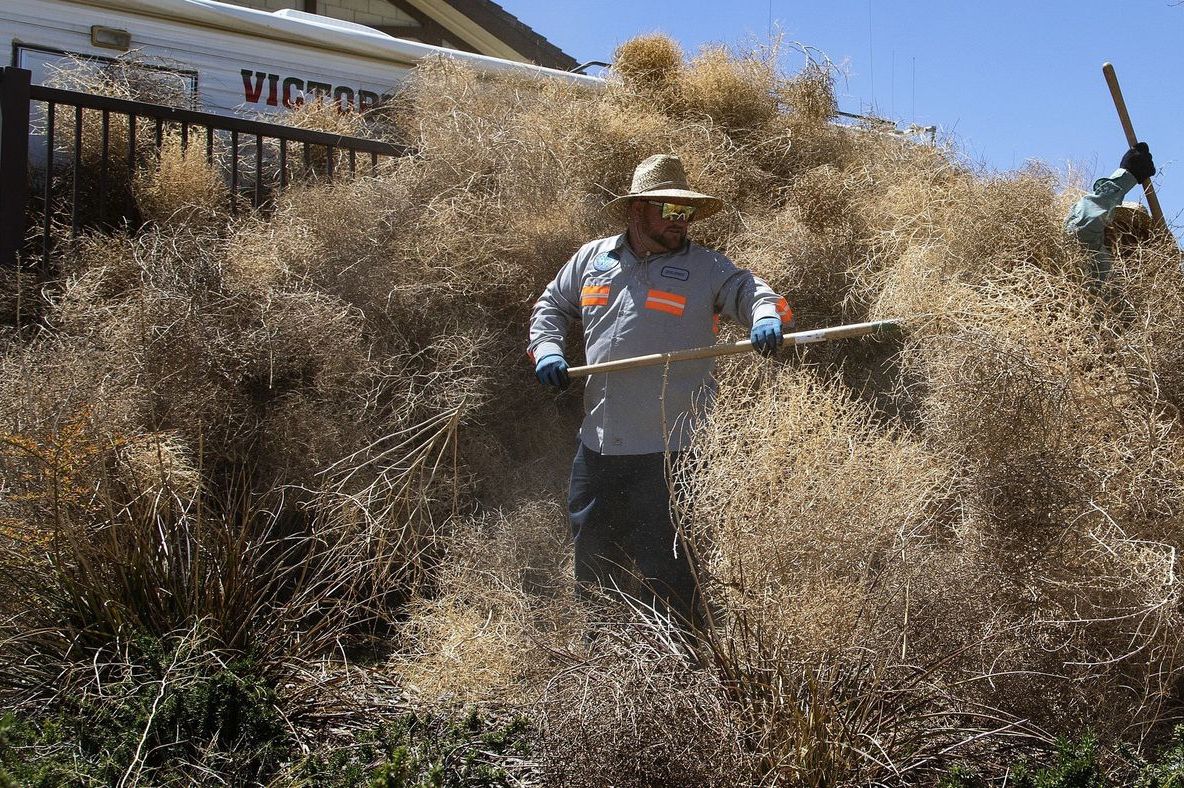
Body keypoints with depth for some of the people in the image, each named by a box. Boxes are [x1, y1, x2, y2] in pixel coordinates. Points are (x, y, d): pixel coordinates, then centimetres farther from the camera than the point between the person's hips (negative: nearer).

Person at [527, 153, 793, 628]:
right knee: (591, 549, 19)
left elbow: (753, 293, -12)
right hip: (599, 440, 5)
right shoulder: (592, 258, 10)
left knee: (663, 562, 1)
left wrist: (767, 317, -35)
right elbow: (550, 307, 22)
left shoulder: (707, 269, -1)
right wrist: (546, 349, 4)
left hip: (669, 448, -5)